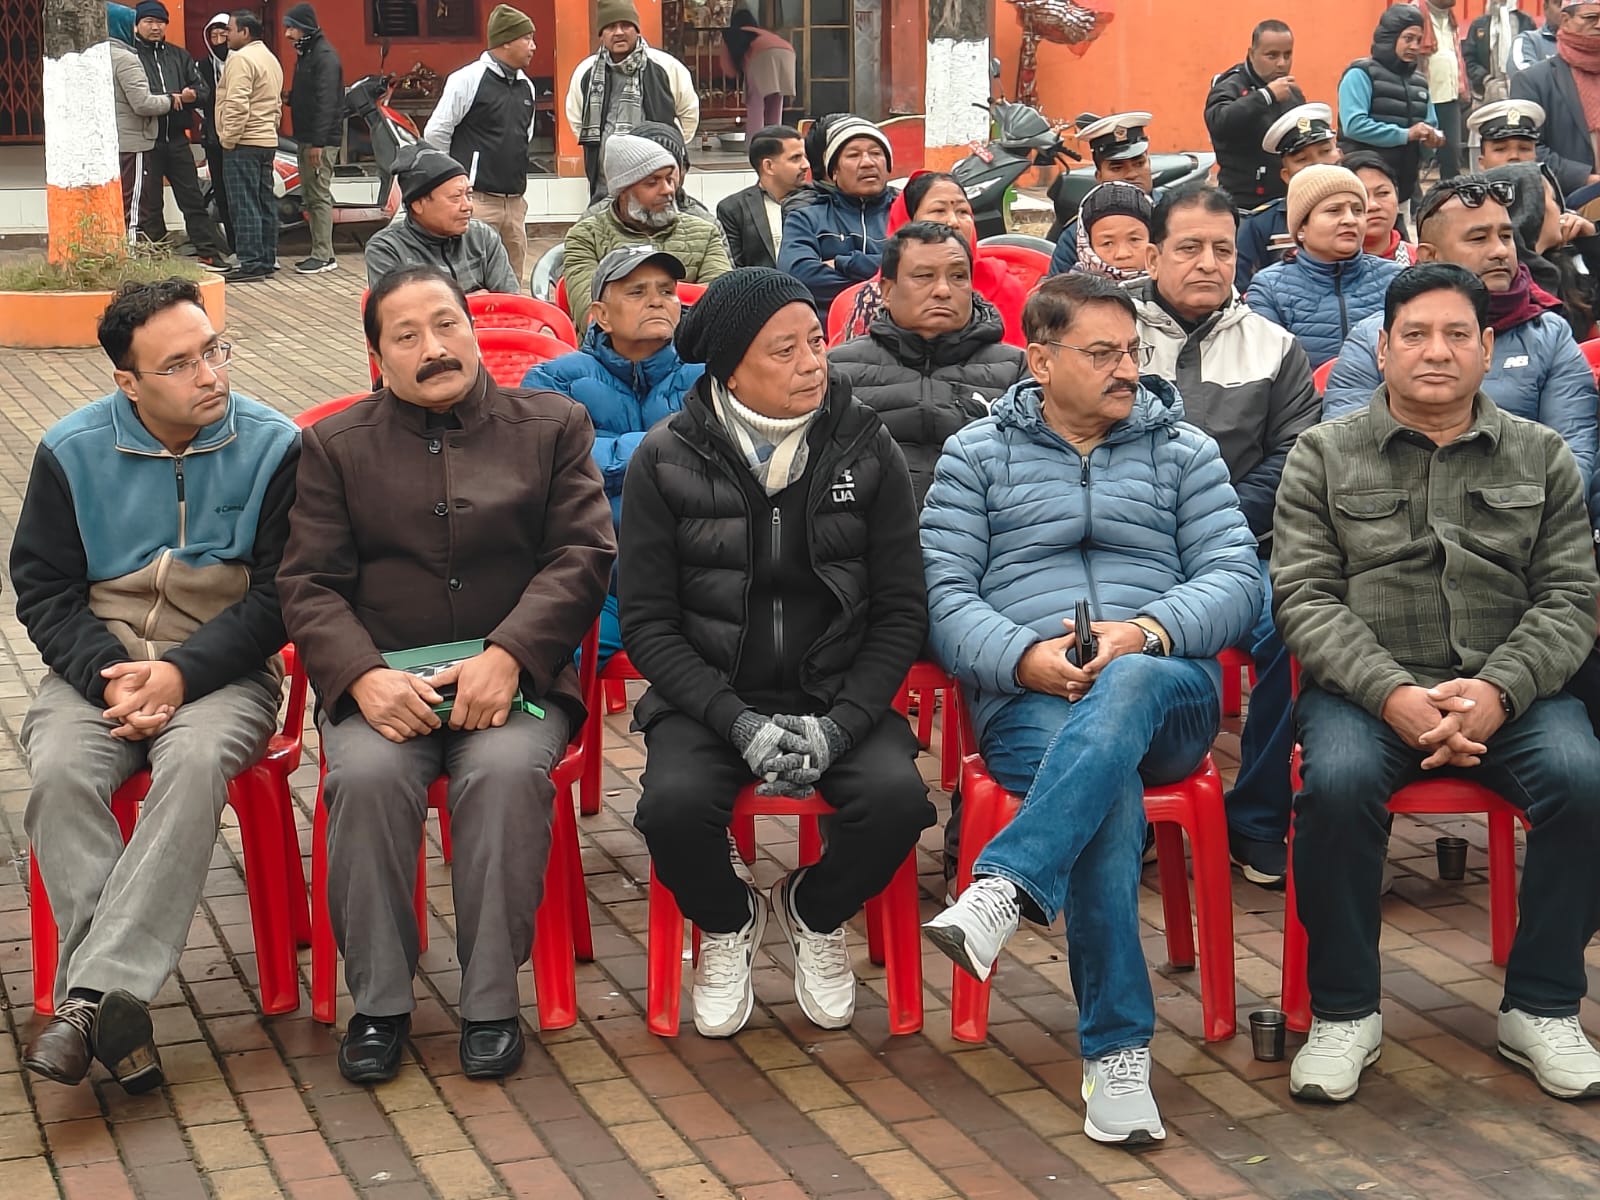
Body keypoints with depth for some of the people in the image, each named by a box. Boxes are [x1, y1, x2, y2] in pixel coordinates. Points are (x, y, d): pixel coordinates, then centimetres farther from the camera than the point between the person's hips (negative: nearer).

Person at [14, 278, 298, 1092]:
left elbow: (279, 597, -4)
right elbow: (41, 590, 5)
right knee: (60, 774, -29)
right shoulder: (70, 452, 3)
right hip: (99, 666, 2)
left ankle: (93, 995, -37)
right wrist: (107, 678, -13)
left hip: (224, 671, -2)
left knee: (195, 764, -35)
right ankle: (118, 1009, -30)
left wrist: (181, 674, -17)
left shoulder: (273, 447, -3)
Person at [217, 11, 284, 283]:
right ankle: (267, 260, 16)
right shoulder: (270, 59, 19)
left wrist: (229, 138, -14)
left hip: (243, 143, -10)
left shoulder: (240, 59, -13)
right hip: (267, 140, 10)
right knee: (265, 203, 12)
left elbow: (237, 105, -21)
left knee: (245, 206, -9)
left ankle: (251, 264, -11)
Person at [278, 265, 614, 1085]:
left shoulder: (553, 425, 12)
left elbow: (581, 556, 1)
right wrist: (364, 677, -15)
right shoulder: (336, 445, 13)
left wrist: (506, 656, -15)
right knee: (365, 776, -31)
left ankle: (491, 1000, -18)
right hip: (382, 684, 1)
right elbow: (309, 584, 5)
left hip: (513, 678, -1)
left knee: (507, 771, -33)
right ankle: (379, 1002, -15)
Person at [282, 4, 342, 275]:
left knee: (319, 196, -9)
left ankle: (323, 255, -7)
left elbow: (326, 101, -20)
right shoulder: (305, 53, 17)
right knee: (309, 197, 11)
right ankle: (321, 252, 15)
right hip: (306, 138, 10)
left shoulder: (324, 55, -13)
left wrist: (318, 142, -24)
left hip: (321, 139, -10)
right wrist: (289, 97, 4)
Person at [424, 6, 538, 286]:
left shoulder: (526, 86, 12)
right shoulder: (468, 79, -9)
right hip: (476, 200, -7)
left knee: (513, 283, 9)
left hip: (515, 200, 7)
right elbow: (435, 134, -5)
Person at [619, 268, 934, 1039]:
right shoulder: (666, 459, -4)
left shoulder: (866, 451, 0)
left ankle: (815, 914, 8)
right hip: (708, 697, -1)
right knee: (676, 802, -31)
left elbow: (901, 612, 0)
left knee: (897, 796, -28)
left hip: (838, 694, 1)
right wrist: (739, 722, -17)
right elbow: (648, 621, -3)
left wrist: (838, 725, -14)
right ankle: (726, 923, 6)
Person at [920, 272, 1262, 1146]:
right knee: (1110, 789, -35)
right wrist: (1024, 656, -16)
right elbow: (945, 594, 4)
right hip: (1027, 701, -1)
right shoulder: (974, 457, 15)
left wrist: (1148, 632, -15)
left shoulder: (1184, 451, 18)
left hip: (1166, 690, 1)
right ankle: (1116, 1050, -34)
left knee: (1125, 688, -39)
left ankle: (1004, 891, -50)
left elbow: (1235, 577, 6)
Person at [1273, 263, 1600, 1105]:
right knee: (1337, 781, -33)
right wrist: (1392, 694, -17)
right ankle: (1344, 1011, -13)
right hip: (1365, 686, -1)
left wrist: (1497, 692, -15)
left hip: (1510, 689, 2)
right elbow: (1303, 594, -1)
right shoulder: (1324, 454, 9)